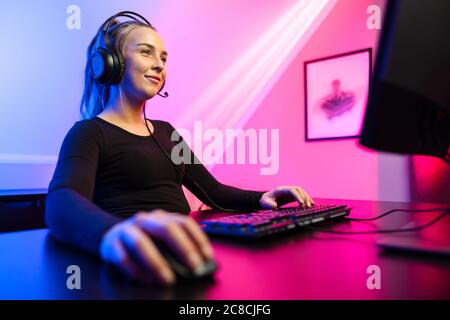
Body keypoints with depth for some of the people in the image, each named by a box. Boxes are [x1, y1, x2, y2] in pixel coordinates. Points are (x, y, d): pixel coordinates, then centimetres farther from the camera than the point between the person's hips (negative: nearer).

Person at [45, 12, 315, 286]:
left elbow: (212, 191, 19)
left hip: (181, 254, 7)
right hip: (138, 265, -6)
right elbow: (62, 203, -23)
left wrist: (261, 198, -1)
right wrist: (112, 234, -47)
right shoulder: (89, 132, -2)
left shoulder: (165, 130, 19)